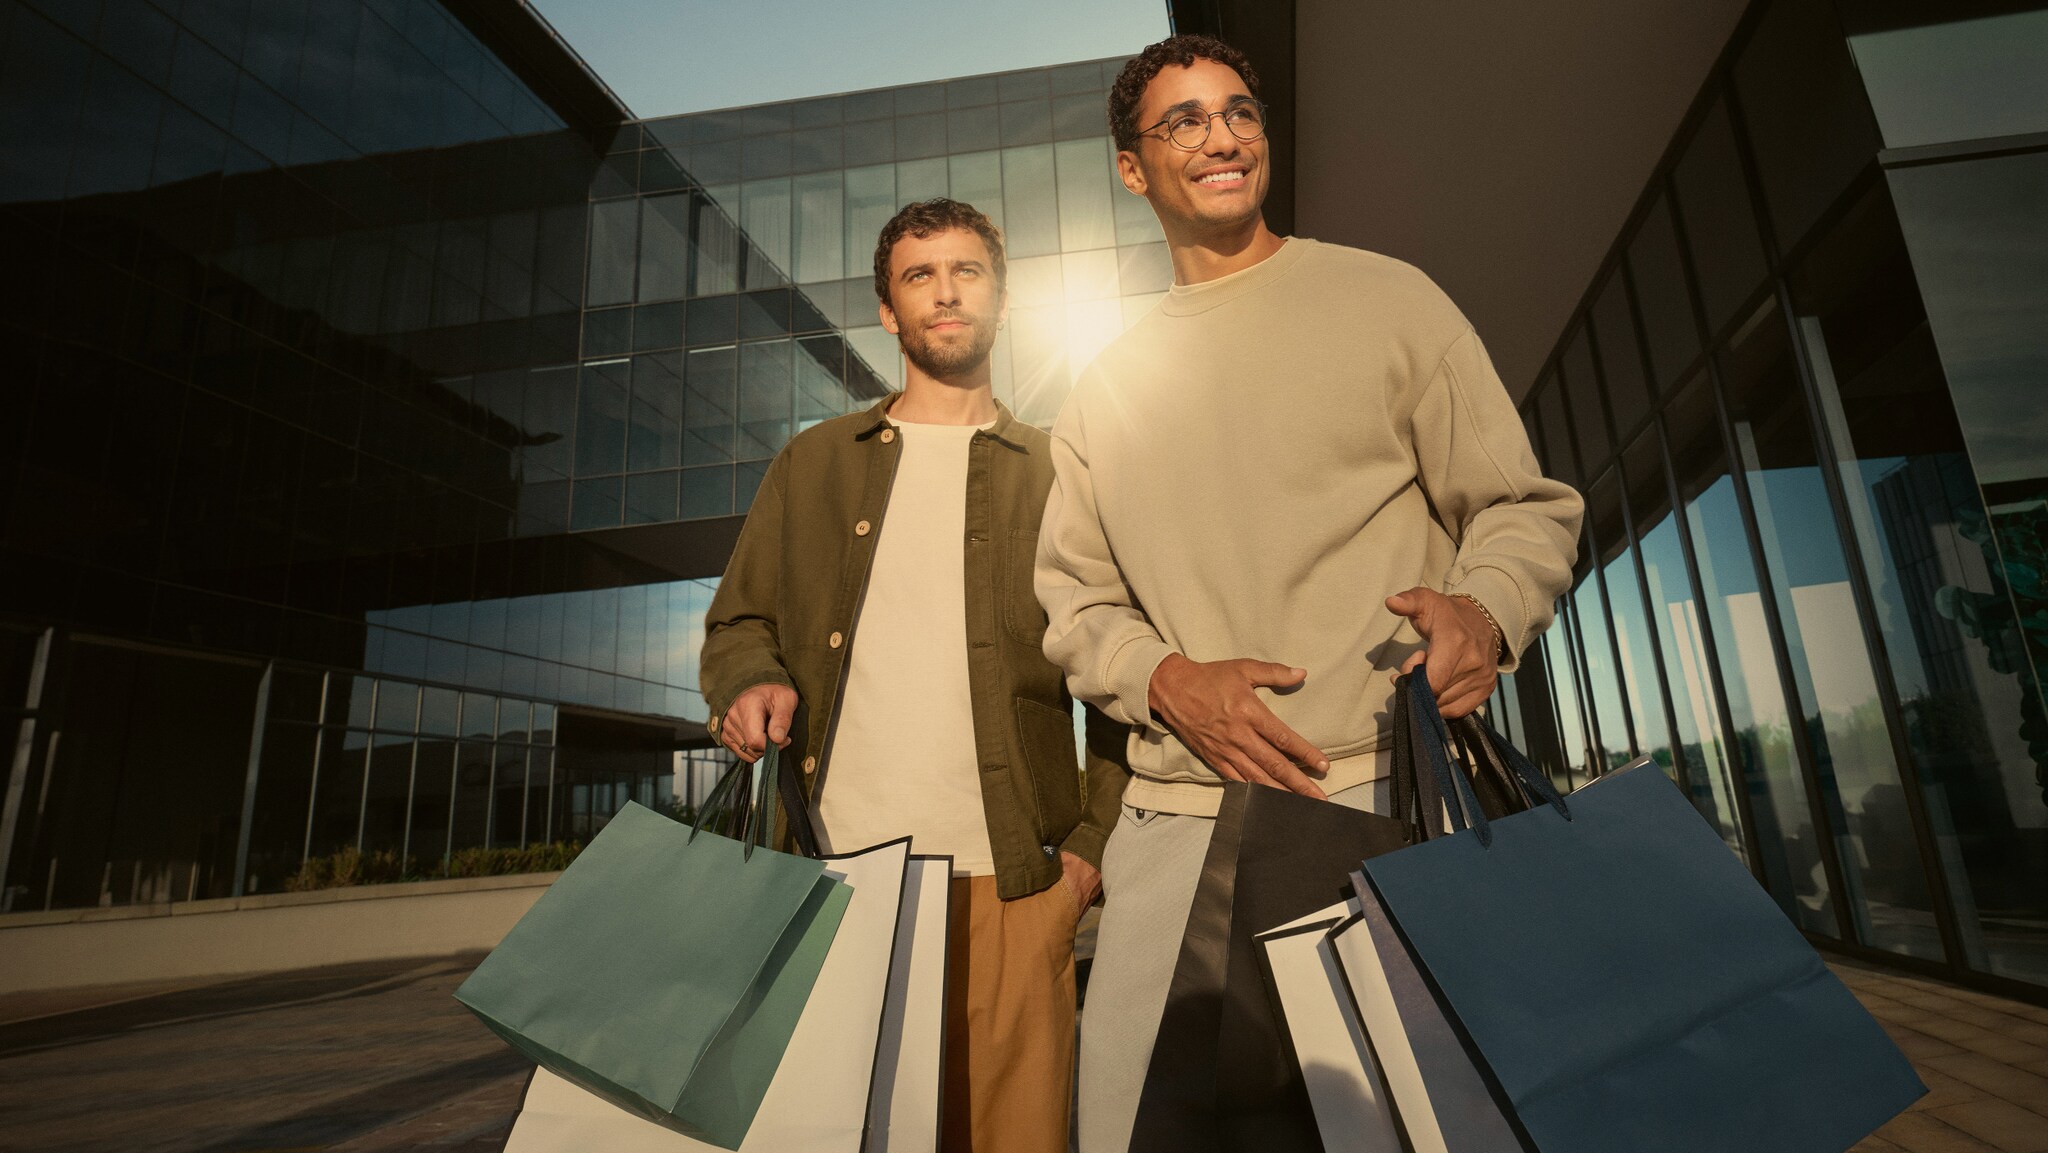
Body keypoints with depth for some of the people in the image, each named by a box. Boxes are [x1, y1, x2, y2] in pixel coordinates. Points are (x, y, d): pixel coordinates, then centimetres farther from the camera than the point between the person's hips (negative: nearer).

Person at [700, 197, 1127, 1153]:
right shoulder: (811, 464, 16)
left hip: (1008, 880, -1)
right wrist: (750, 681, -6)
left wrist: (1096, 841, -4)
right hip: (832, 868, 2)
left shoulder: (1060, 475, 11)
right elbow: (738, 621, 17)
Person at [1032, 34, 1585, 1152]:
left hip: (1383, 802, -2)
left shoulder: (1387, 302, 7)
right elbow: (1075, 603, 13)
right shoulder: (1105, 388, 13)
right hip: (1172, 823, 3)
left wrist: (1484, 613, -15)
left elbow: (1525, 508, 8)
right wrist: (1167, 679, -8)